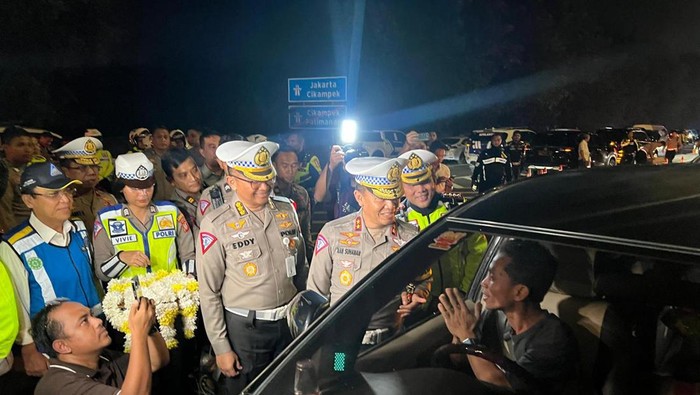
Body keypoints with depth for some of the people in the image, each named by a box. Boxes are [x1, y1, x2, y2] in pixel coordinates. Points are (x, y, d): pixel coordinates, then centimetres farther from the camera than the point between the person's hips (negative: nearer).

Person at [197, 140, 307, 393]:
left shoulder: (287, 209, -1)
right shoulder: (216, 225, -15)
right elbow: (209, 292, -10)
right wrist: (221, 347, -8)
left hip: (290, 321, 4)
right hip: (244, 328, -4)